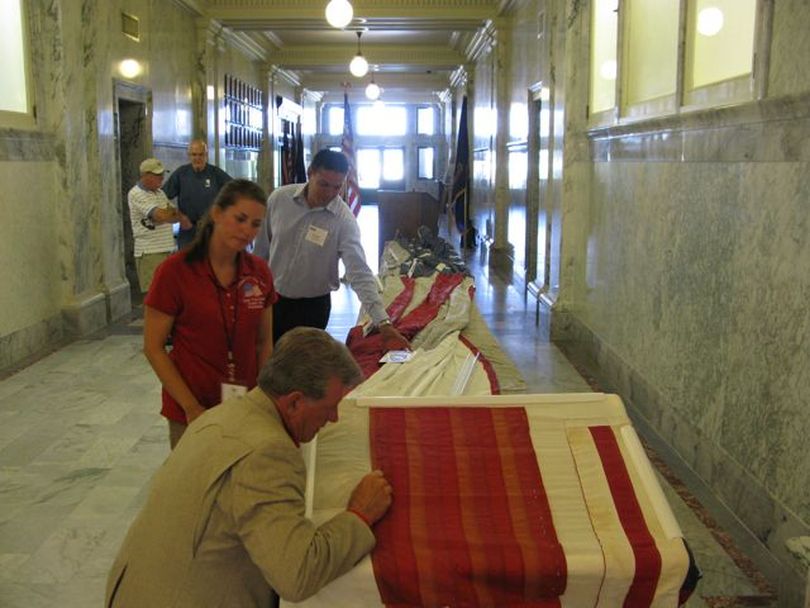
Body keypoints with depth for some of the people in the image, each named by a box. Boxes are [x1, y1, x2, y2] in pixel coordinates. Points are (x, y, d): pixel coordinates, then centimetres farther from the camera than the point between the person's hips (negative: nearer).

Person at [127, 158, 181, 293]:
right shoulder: (136, 194, -11)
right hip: (149, 252, -8)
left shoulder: (159, 192, 17)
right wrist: (175, 214, -3)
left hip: (167, 249, 8)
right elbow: (161, 215, -22)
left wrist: (167, 216, -10)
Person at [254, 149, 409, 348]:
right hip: (271, 299, 3)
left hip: (312, 306, -2)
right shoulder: (279, 198, -11)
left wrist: (384, 323, -36)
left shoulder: (344, 220, -19)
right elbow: (262, 248, 2)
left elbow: (360, 274, -26)